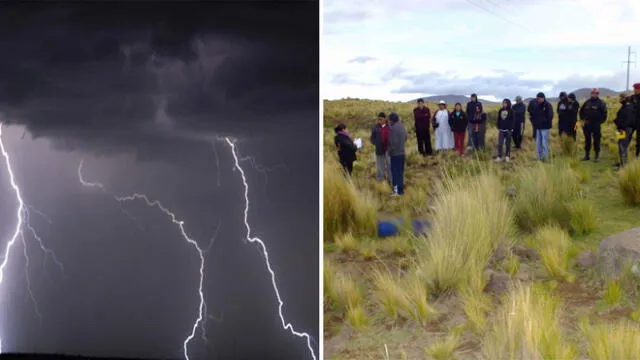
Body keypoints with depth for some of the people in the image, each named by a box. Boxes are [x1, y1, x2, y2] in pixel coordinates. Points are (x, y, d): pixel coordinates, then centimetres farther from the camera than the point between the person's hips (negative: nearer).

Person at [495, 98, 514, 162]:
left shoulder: (511, 111, -4)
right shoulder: (500, 111, 7)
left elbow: (512, 120, -7)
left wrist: (510, 129, -14)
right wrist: (498, 127, 6)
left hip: (508, 130, -3)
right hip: (502, 130, 3)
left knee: (508, 144, 6)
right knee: (500, 144, -4)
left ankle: (507, 156, 17)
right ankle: (499, 157, 0)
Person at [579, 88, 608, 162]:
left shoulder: (601, 103, -2)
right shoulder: (587, 102, 9)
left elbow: (604, 113, -4)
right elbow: (581, 111, 20)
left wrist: (601, 121, -7)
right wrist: (583, 119, 10)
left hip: (596, 125, -4)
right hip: (587, 125, 4)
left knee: (596, 140, -2)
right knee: (587, 140, 10)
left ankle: (597, 156, 5)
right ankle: (586, 155, 17)